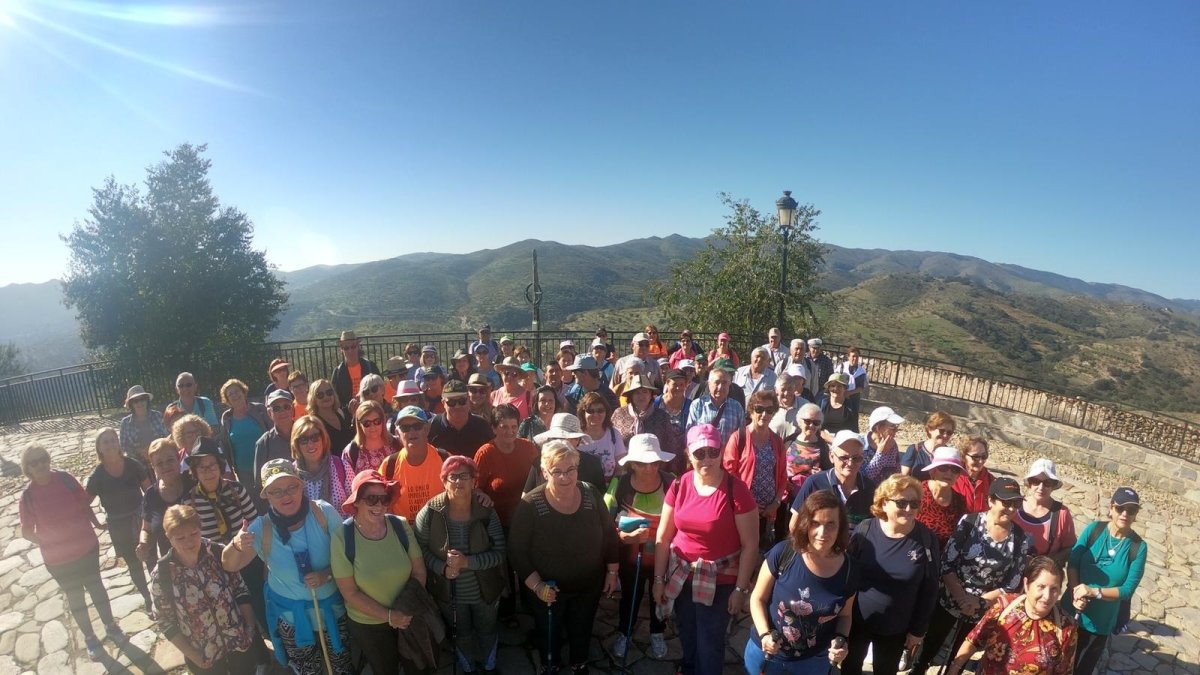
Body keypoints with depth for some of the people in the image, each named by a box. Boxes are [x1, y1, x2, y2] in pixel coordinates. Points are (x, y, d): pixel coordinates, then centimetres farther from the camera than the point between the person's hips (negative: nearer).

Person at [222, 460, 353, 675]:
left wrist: (327, 574, -27)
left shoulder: (325, 513, -19)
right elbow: (230, 565, -8)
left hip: (332, 606, 0)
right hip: (290, 616, 1)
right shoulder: (261, 528, -16)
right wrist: (236, 545, -29)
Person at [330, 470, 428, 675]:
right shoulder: (342, 537, -22)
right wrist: (388, 615, -19)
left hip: (408, 618, 2)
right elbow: (350, 593, -17)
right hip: (367, 625, -2)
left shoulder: (401, 526, -16)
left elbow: (419, 572, -7)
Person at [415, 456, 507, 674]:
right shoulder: (430, 512, -20)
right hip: (450, 593, 0)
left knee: (487, 631, 26)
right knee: (462, 635, 27)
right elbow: (421, 548, -10)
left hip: (485, 591, 0)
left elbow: (499, 553, -19)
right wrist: (442, 568, -25)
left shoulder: (487, 512, -20)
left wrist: (467, 561, -31)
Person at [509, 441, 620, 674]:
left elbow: (609, 534, -2)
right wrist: (536, 585, -21)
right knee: (548, 635, 24)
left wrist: (612, 571, 2)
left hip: (589, 586, 2)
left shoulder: (591, 494, -15)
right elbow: (517, 550, -17)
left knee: (582, 631, 26)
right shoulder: (530, 505, -25)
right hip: (548, 590, -2)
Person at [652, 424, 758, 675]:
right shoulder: (679, 485, -8)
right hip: (681, 576, 4)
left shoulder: (736, 490, -19)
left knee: (709, 642, 9)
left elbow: (750, 545, -12)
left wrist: (740, 589, -10)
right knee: (686, 635, 24)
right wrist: (659, 579, 2)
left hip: (720, 581, -4)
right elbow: (663, 536, 0)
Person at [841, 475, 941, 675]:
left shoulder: (926, 539, -13)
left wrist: (918, 629, -2)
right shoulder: (865, 530, -14)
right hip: (856, 621, 0)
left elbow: (929, 589, -6)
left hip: (896, 628, 0)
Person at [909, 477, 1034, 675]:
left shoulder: (1021, 539, -9)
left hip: (982, 612, 2)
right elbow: (946, 564, -14)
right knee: (929, 650, 12)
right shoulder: (969, 522, -15)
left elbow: (1012, 585, -5)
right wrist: (962, 598, -19)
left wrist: (979, 602, -14)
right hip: (949, 601, -1)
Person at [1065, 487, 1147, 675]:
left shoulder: (1138, 547, -11)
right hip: (1071, 612, 0)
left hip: (1102, 622, 0)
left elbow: (1128, 589, -12)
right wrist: (1075, 593, -25)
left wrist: (1094, 592, -25)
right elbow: (1072, 563, -12)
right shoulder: (1094, 529, -11)